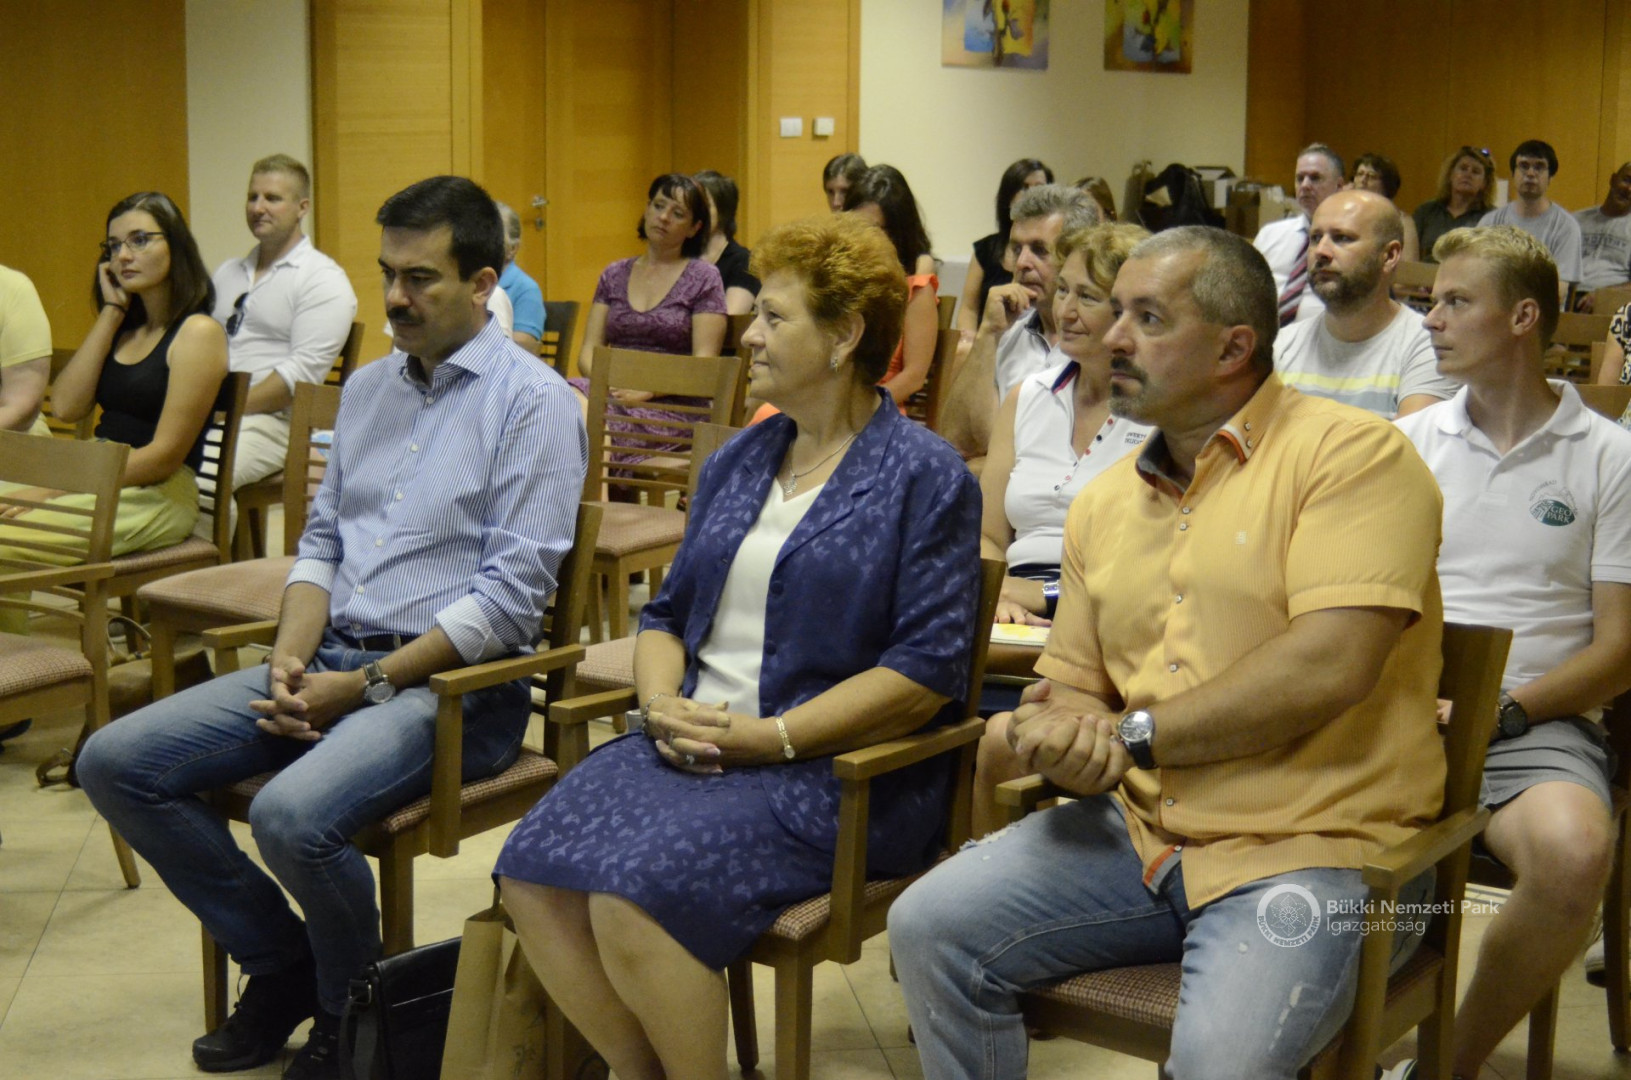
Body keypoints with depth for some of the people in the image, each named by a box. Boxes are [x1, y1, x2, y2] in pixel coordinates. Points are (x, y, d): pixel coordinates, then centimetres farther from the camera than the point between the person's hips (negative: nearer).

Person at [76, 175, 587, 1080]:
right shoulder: (368, 387, 16)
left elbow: (511, 594, -14)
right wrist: (292, 660, -2)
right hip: (331, 661, 8)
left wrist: (364, 686, -16)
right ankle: (283, 964, 11)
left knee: (292, 816, -33)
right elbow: (321, 541, 18)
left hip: (453, 681, -8)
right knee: (115, 764, -3)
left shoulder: (530, 402, -8)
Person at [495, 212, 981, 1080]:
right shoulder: (737, 463, 19)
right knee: (534, 873, -17)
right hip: (693, 742, 7)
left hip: (836, 767, -6)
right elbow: (668, 613, 21)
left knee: (637, 892, -28)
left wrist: (767, 737, -15)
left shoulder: (924, 478, -3)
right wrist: (662, 703, -2)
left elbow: (928, 670, -11)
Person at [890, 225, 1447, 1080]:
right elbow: (1070, 685, 18)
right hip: (1140, 829, 7)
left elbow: (1330, 667, -20)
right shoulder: (1103, 502, 15)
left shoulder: (1351, 454, -8)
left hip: (1316, 847, -6)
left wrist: (1132, 734, -12)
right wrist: (1055, 736, -8)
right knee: (929, 928, -8)